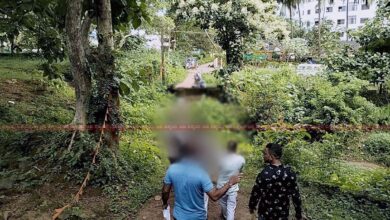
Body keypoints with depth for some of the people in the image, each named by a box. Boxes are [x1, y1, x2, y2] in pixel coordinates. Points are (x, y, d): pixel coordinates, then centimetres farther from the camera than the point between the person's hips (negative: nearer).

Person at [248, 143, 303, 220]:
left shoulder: (264, 174, -24)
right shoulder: (290, 173, -14)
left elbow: (256, 193, -12)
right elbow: (296, 196, -8)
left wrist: (251, 206, 7)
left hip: (266, 213, -2)